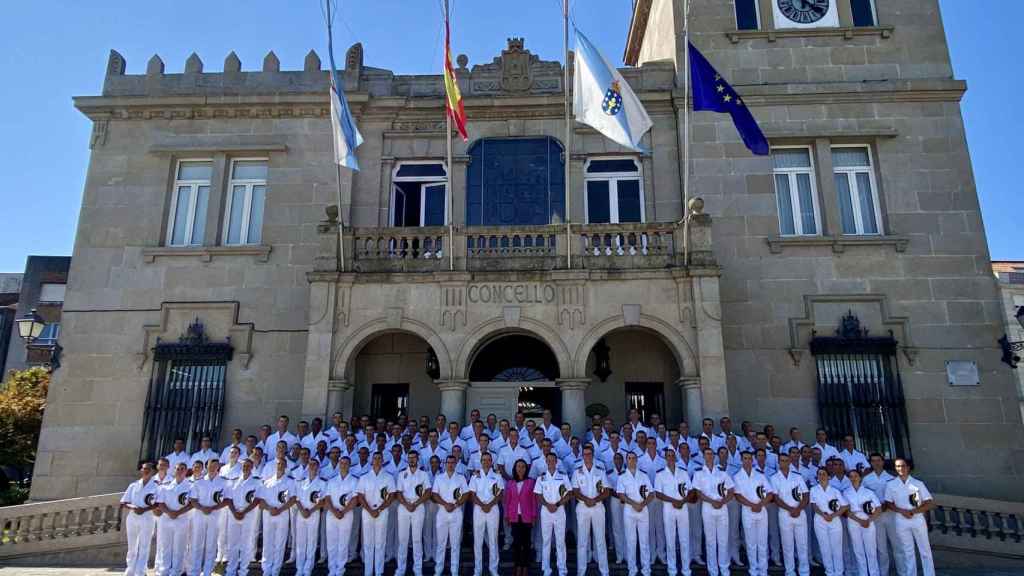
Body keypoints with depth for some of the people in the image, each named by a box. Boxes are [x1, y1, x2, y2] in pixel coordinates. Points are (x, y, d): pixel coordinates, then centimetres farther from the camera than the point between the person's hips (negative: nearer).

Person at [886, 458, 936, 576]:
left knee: (925, 550, 8)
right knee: (908, 552, 12)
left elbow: (930, 503, -4)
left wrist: (914, 511, -15)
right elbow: (888, 503, 3)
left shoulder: (918, 483, -5)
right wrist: (902, 511, -14)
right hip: (901, 521, 1)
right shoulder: (891, 485, -2)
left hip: (918, 520, -1)